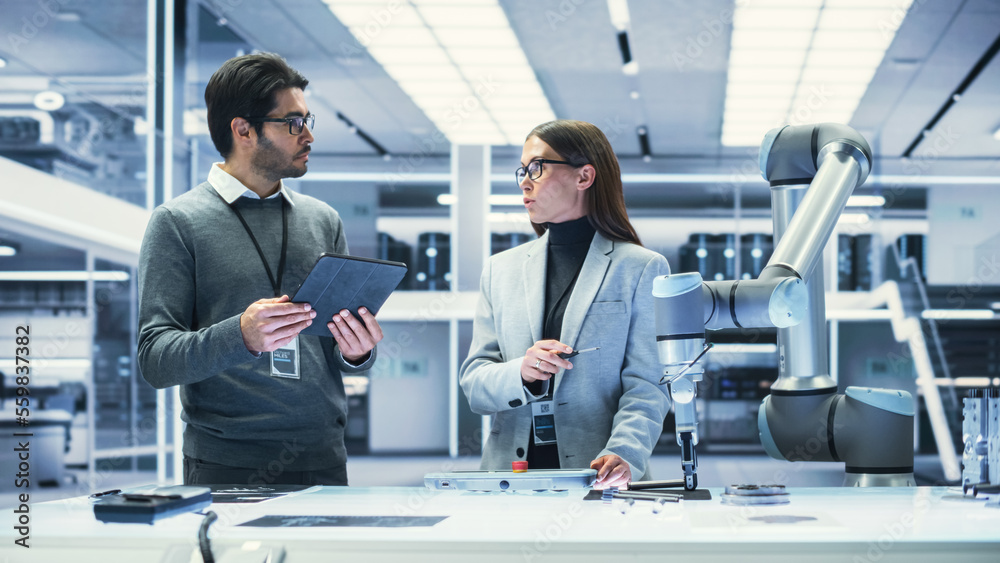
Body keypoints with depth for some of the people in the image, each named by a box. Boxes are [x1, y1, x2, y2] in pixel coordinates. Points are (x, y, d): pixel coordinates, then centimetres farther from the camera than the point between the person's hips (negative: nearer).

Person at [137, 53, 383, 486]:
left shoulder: (323, 220, 13)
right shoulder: (178, 222, -1)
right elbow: (155, 360, -7)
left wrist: (356, 351, -6)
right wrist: (240, 336, -24)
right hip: (226, 467, -4)